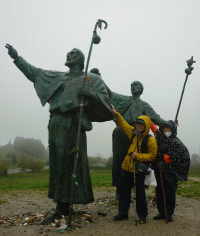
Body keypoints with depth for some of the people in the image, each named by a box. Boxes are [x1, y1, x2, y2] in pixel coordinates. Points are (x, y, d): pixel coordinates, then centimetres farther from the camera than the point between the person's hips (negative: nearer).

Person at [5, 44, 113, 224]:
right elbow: (35, 73, 32)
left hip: (72, 125, -6)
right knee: (57, 166, 6)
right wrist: (17, 58, 33)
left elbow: (105, 100, -2)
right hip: (55, 124, 6)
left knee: (69, 164, -7)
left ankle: (64, 207, 3)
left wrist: (90, 94, -21)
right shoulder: (58, 77, 24)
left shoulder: (91, 79, 8)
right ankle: (61, 208, 16)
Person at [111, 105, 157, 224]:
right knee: (124, 189, 10)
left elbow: (152, 155, -11)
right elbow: (124, 124, 18)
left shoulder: (151, 140, -11)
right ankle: (123, 213, 24)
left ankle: (142, 215, 22)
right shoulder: (133, 133, 5)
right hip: (128, 166, 6)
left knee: (140, 192, 3)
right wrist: (117, 114, 13)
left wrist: (138, 156, -20)